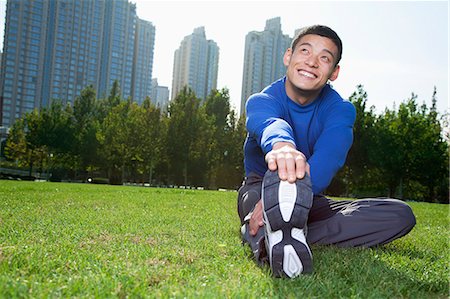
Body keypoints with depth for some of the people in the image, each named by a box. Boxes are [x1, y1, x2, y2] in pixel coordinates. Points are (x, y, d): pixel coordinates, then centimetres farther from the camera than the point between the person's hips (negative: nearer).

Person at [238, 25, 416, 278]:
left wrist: (280, 198, -51)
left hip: (309, 203, 3)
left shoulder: (341, 110, -7)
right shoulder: (261, 100, -11)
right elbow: (269, 124, -39)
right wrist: (281, 145, -66)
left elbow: (327, 158, -30)